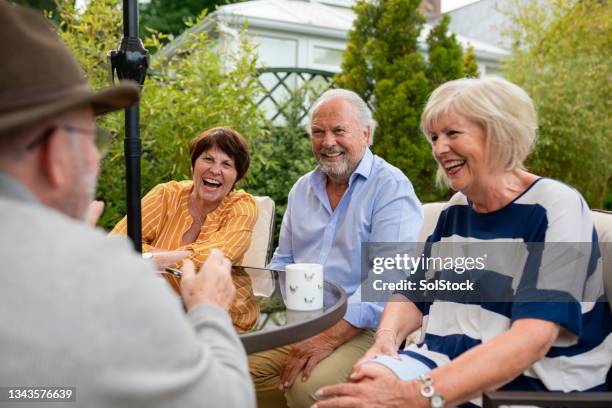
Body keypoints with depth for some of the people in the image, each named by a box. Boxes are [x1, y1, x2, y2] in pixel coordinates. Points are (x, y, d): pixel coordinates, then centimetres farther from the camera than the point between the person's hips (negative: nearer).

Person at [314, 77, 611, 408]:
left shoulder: (555, 207, -12)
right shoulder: (455, 210, 8)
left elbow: (532, 338, -23)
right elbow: (414, 297, 11)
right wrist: (386, 338, -12)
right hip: (442, 367, 5)